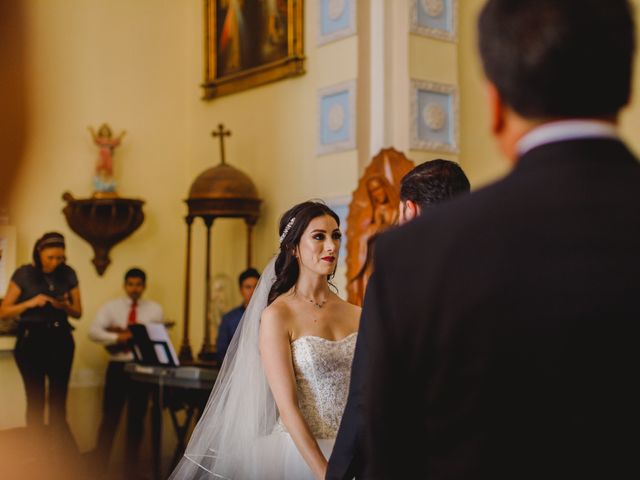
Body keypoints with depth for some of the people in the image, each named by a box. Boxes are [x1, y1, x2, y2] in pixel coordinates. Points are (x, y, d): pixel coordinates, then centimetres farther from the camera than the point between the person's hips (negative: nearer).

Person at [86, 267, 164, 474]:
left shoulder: (155, 309, 5)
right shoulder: (111, 307, 3)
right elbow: (93, 331, -10)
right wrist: (118, 337, -24)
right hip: (117, 366, -1)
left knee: (136, 418, 9)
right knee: (110, 417, 0)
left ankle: (130, 466, 20)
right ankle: (99, 464, 8)